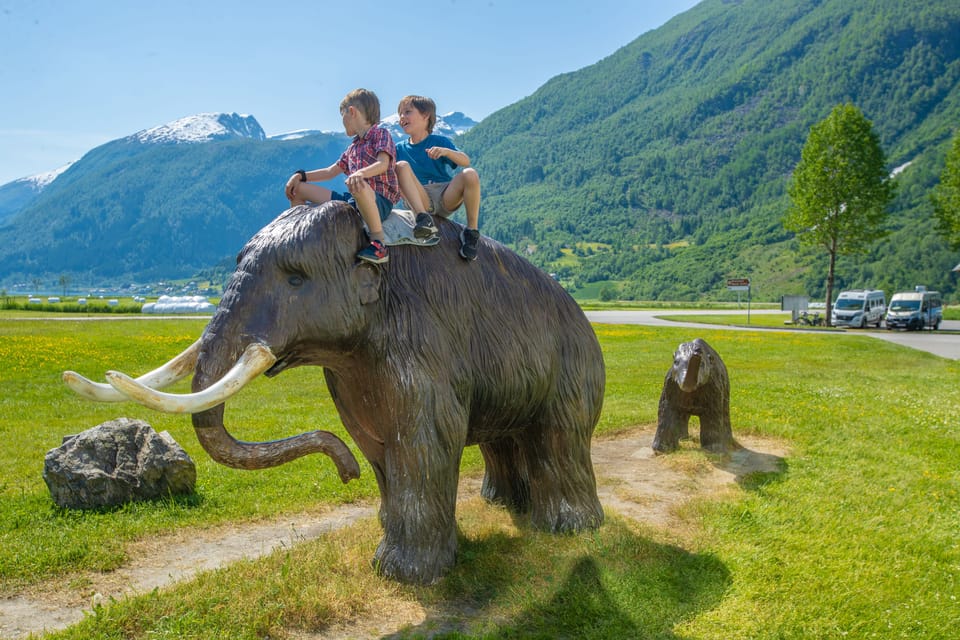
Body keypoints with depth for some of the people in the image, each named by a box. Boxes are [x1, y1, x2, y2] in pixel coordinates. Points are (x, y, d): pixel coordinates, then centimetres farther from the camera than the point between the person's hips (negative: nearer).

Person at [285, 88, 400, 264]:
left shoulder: (380, 134, 0)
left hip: (380, 201, -8)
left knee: (358, 185, -45)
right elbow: (330, 172, 27)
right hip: (352, 202, 8)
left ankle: (378, 244, -35)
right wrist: (300, 175, 14)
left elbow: (383, 164, -18)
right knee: (298, 189, 10)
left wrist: (361, 173, -38)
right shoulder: (353, 147, 23)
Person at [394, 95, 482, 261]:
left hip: (446, 197, -1)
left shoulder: (440, 141, 9)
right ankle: (423, 218, -36)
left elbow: (466, 161, -5)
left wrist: (445, 151, -23)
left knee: (470, 174, -29)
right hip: (419, 199, 1)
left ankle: (472, 231, -16)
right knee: (401, 165, -21)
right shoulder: (400, 148, 17)